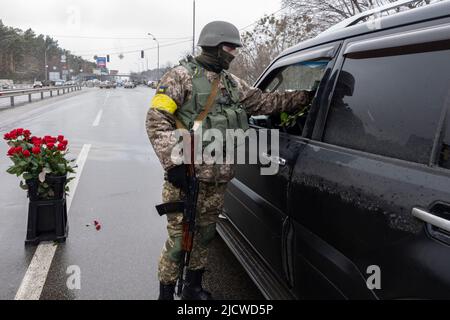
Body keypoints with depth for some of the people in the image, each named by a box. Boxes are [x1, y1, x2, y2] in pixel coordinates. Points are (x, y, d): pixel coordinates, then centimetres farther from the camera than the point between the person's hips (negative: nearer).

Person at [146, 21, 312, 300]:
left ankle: (194, 287, 35)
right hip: (187, 177, -7)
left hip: (219, 180, 7)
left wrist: (306, 97, 10)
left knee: (205, 235, 17)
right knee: (179, 239, -1)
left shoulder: (233, 83, 15)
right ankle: (166, 293, 18)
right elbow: (156, 120, -12)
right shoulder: (182, 76, -7)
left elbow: (265, 101, 16)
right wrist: (173, 161, -20)